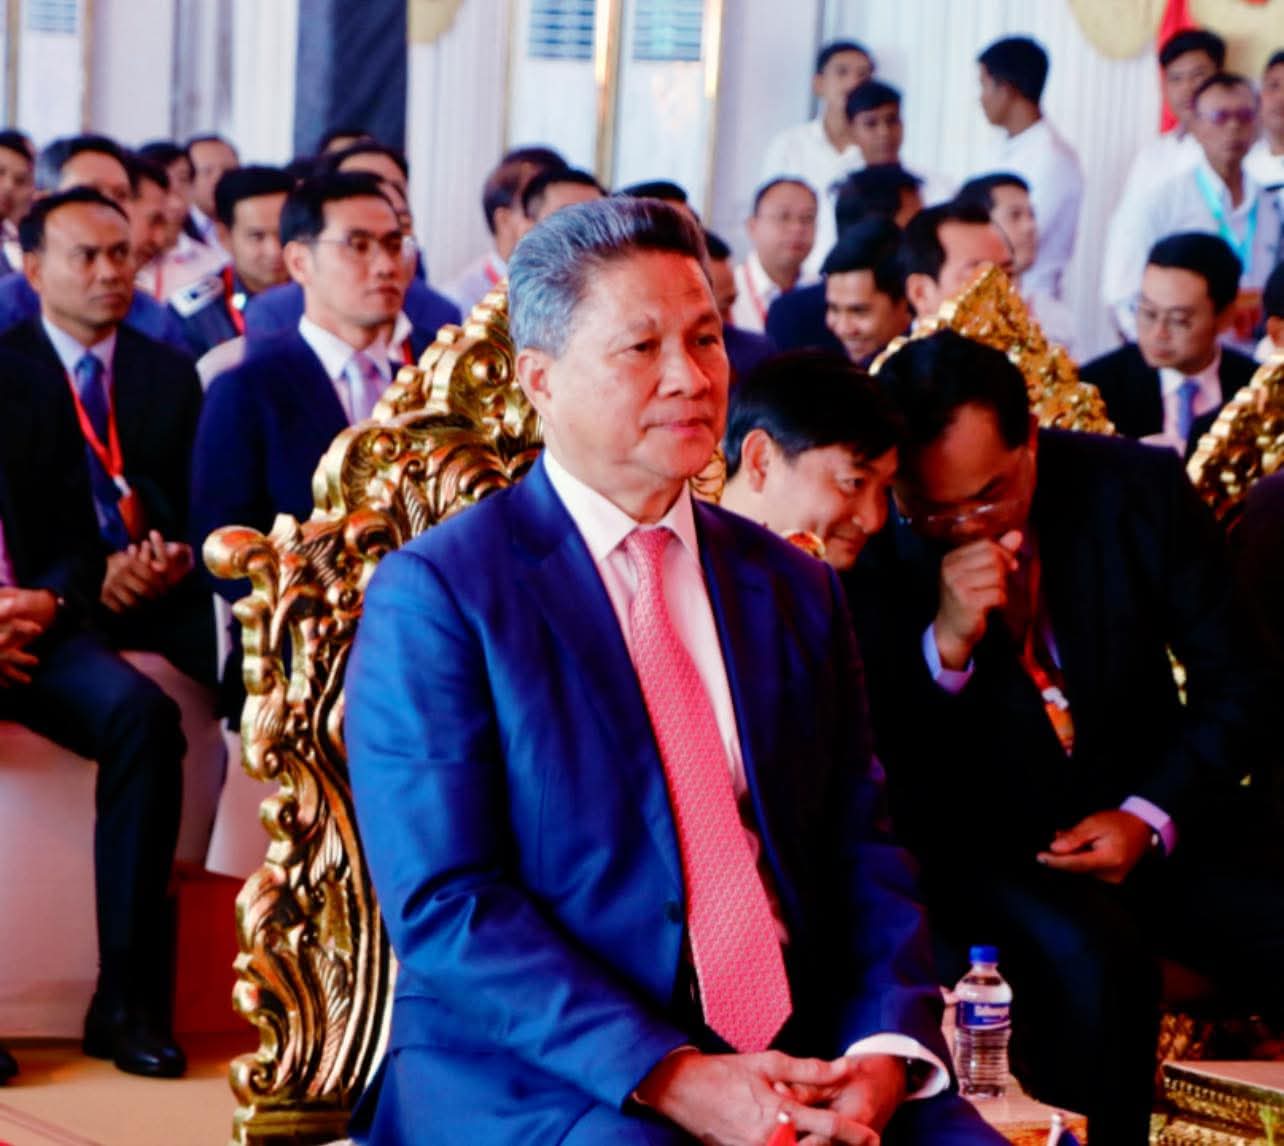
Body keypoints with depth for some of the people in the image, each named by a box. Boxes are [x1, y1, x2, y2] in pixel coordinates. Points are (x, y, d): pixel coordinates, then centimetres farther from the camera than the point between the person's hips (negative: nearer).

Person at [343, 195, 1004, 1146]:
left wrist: (883, 1051, -8)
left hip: (803, 1064, 5)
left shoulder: (794, 589, 16)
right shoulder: (435, 594, -2)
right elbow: (444, 906, -9)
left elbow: (862, 850, 12)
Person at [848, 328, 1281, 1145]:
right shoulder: (870, 552, -12)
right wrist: (946, 642, -28)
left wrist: (1150, 818, -12)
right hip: (981, 847, -3)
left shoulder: (1138, 489, -7)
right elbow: (882, 765, -11)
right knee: (1091, 960, -34)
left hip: (1150, 823, 3)